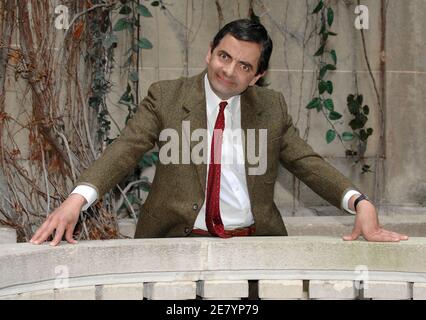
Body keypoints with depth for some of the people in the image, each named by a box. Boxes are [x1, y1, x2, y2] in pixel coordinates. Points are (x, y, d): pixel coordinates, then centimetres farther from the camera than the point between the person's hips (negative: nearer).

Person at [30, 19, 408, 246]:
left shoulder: (272, 107, 10)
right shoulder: (165, 96, 3)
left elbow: (307, 162, 7)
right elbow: (126, 148, -6)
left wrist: (360, 202, -11)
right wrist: (78, 198, -23)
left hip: (255, 241, 2)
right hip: (178, 241, -2)